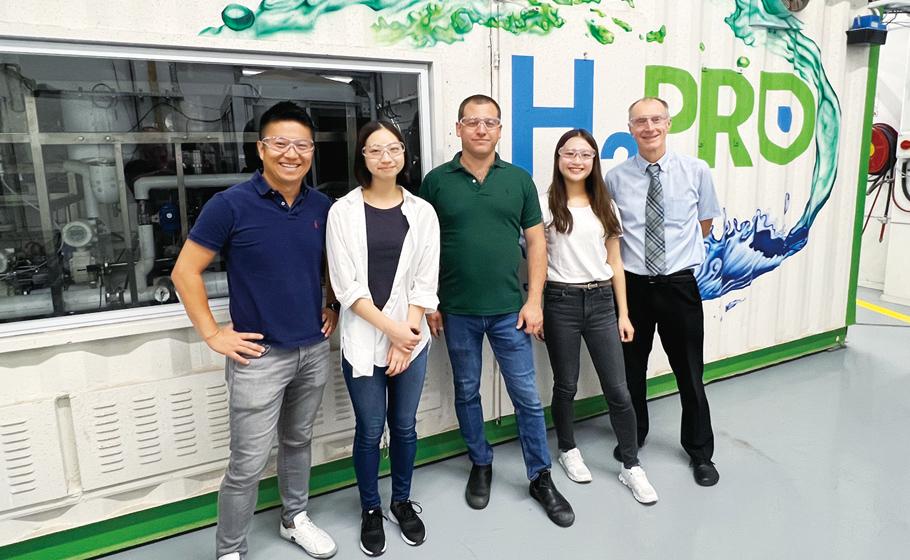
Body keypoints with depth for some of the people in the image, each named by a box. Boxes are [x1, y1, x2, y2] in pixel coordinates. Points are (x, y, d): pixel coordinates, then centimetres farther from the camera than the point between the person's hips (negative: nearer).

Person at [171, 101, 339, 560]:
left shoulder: (322, 207, 2)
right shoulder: (231, 205, -12)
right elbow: (185, 272, -8)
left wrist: (333, 308, 9)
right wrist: (213, 335, -10)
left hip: (314, 350, 5)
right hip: (260, 356, -5)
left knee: (298, 441, 21)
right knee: (248, 464, 4)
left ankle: (295, 519, 42)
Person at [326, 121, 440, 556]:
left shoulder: (422, 211, 2)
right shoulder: (343, 211, -4)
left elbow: (425, 282, 0)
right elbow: (346, 286, -8)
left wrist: (406, 334, -8)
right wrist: (391, 328, -14)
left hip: (411, 337, 2)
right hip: (362, 340, -2)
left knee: (404, 425, 14)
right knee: (370, 429, 9)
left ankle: (402, 502, 36)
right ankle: (371, 510, 31)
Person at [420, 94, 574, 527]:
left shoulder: (519, 179, 2)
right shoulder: (437, 180, -1)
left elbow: (536, 240, 3)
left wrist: (534, 300, -3)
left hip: (510, 310, 0)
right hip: (457, 312, 0)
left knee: (527, 396, 7)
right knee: (466, 392, 14)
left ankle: (540, 477, 24)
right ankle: (480, 464, 35)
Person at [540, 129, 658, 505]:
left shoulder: (605, 206, 9)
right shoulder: (545, 205, -2)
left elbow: (615, 263, 10)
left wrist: (623, 314, 7)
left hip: (601, 301, 3)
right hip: (561, 301, -3)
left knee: (618, 390, 3)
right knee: (566, 385, 11)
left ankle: (631, 467, 19)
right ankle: (568, 451, 34)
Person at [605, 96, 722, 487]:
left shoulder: (696, 171, -3)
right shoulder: (615, 178, -3)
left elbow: (705, 223, 11)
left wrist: (681, 251, 8)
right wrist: (627, 257, 3)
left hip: (679, 284, 0)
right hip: (633, 285, 1)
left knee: (690, 372, 11)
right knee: (631, 370, 15)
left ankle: (700, 452, 32)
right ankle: (634, 436, 40)